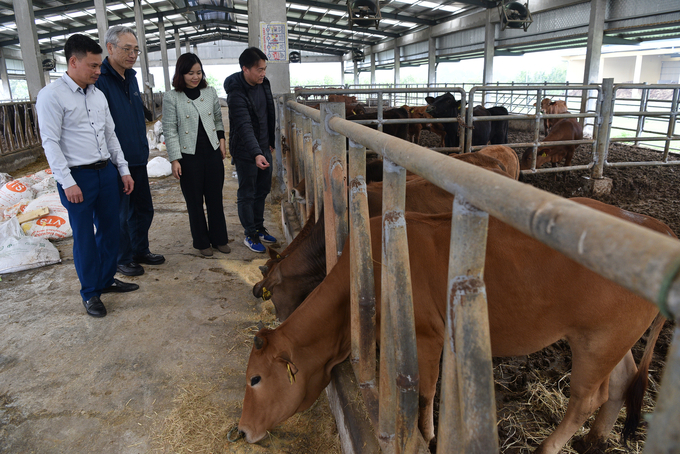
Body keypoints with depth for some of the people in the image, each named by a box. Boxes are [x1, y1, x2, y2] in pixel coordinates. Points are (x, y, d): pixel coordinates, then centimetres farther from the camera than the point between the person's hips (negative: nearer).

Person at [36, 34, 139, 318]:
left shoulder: (98, 95, 11)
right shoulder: (51, 95, -9)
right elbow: (50, 142, -12)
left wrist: (123, 170, 12)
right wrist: (68, 182, -17)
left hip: (106, 171, 6)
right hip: (77, 177, -6)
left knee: (110, 229, 13)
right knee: (84, 236, 4)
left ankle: (107, 280, 30)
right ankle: (90, 293, 18)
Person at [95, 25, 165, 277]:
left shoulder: (131, 77, 12)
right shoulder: (99, 78, -15)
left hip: (137, 160, 8)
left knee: (143, 209, 16)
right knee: (119, 214, 5)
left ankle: (140, 251, 33)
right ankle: (122, 259, 21)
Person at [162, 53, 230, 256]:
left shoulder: (210, 92, 5)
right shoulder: (171, 98, -5)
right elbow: (170, 130, -5)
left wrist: (221, 139, 5)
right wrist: (174, 160, -10)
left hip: (213, 154, 3)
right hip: (189, 157, -3)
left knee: (215, 199, 10)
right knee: (194, 202, 8)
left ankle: (219, 239, 24)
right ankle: (202, 242, 23)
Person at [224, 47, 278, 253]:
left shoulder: (264, 84, 3)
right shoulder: (236, 93, -22)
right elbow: (244, 126, -32)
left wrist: (270, 142, 19)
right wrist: (256, 154, -42)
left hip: (263, 148, 8)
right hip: (245, 151, -8)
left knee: (262, 190, 16)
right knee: (247, 194, 3)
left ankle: (259, 228, 32)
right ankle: (250, 235, 16)